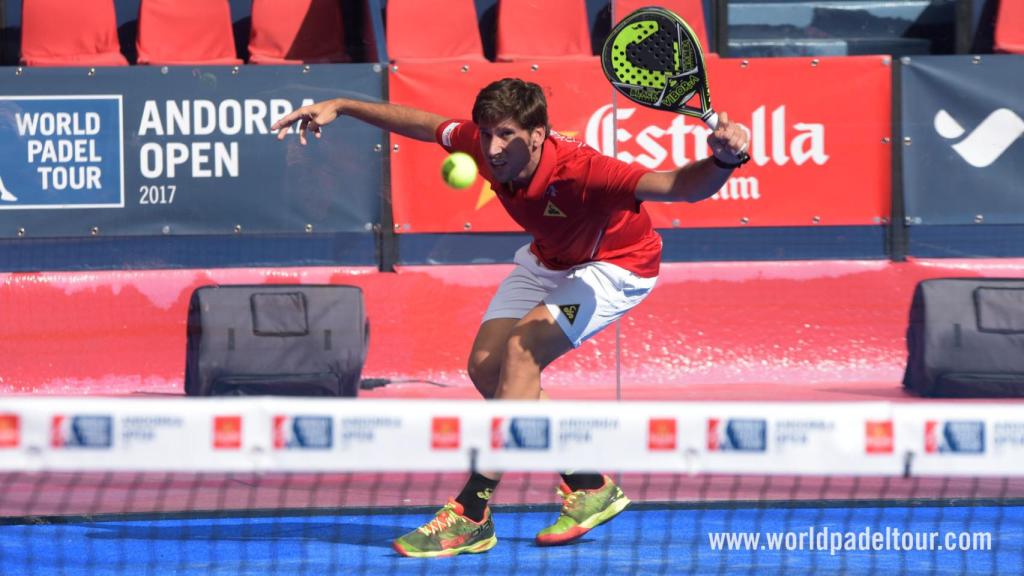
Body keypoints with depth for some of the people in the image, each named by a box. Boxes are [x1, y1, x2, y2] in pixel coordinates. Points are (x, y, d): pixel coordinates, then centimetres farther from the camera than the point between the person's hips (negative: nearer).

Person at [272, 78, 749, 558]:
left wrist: (722, 161, -69)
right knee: (487, 367, -4)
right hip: (549, 260, 8)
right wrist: (339, 107, -2)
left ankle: (471, 515, -24)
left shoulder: (578, 171, -40)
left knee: (522, 350, -26)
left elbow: (679, 186, -49)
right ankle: (589, 488, 12)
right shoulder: (482, 143, -22)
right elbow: (420, 122, -1)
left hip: (616, 265, -7)